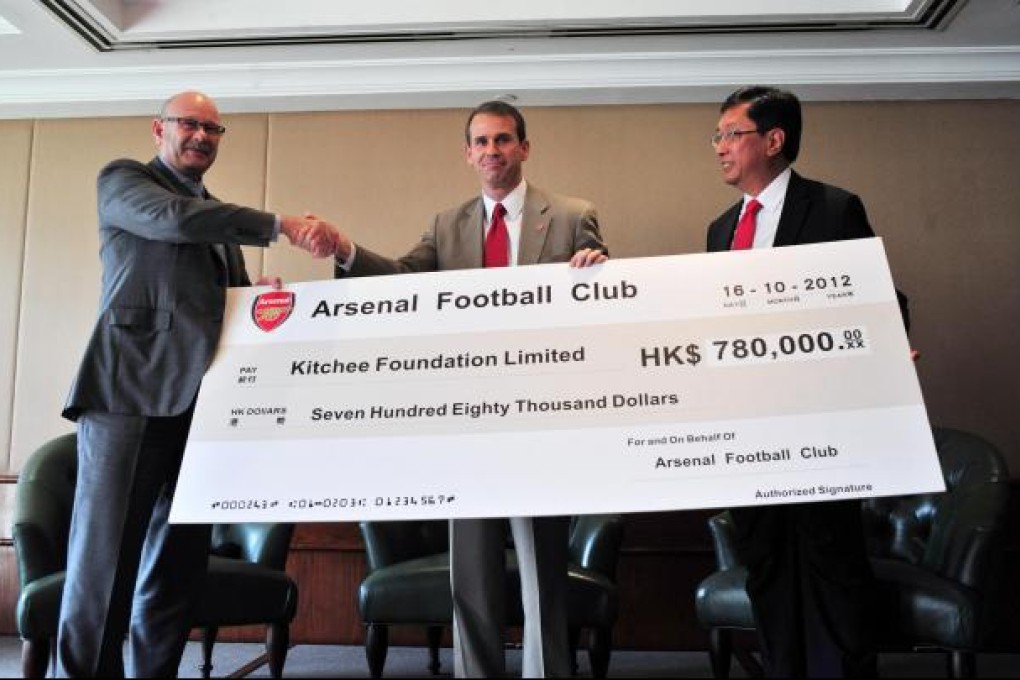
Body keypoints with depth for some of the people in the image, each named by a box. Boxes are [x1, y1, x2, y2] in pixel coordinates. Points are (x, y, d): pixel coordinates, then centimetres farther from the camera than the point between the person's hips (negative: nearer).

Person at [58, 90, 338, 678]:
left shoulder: (220, 214, 26)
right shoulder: (122, 178, 8)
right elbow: (172, 217, -14)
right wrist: (281, 224, -18)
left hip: (201, 397, 6)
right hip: (132, 389, -6)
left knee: (180, 561, 6)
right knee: (104, 556, -8)